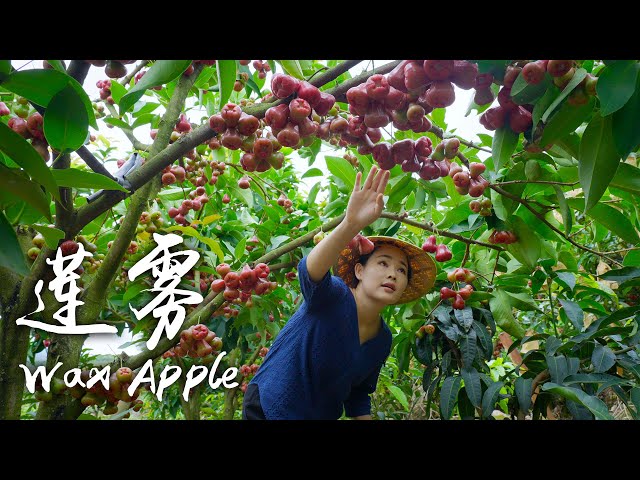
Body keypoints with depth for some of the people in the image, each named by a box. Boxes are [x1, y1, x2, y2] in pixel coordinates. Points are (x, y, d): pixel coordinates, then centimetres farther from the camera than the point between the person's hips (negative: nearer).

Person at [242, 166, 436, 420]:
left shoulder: (383, 339, -3)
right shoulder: (333, 295, -22)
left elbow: (359, 394, 9)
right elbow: (309, 270, -45)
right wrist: (351, 224, -60)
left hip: (323, 414, 6)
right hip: (266, 408, -6)